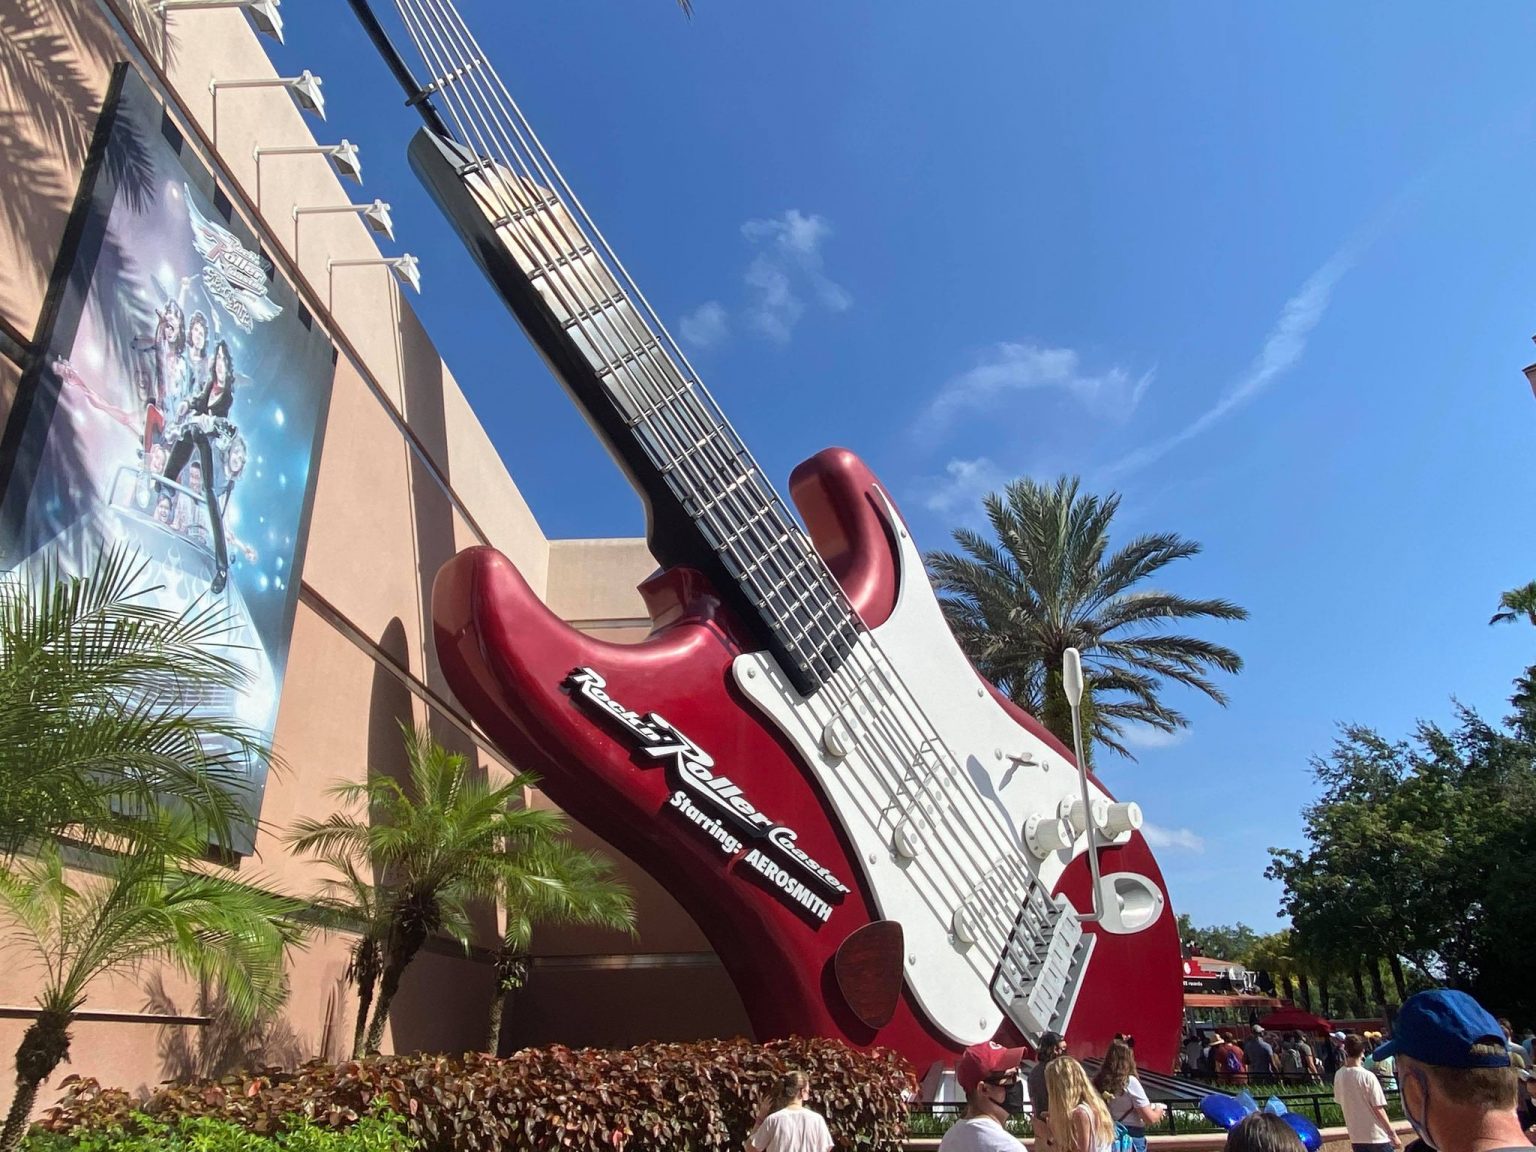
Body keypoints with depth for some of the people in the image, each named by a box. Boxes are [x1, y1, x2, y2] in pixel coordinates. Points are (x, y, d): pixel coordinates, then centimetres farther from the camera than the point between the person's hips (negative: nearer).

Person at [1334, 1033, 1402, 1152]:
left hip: (1356, 1137, 4)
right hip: (1377, 1136, -4)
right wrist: (1392, 1134, -5)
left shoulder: (1339, 1076, -1)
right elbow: (1378, 1109, -14)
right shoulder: (1367, 1076, -16)